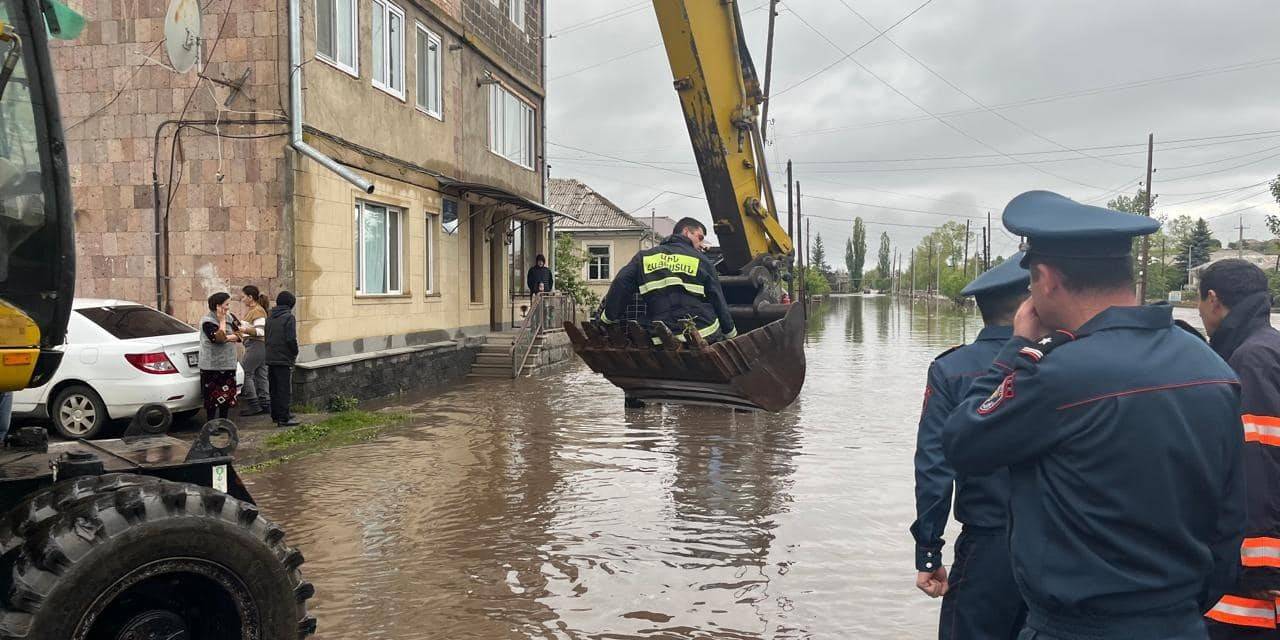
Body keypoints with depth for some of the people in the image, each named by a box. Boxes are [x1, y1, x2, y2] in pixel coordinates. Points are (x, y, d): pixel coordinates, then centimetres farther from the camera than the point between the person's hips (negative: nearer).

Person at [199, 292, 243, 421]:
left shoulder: (230, 317, 7)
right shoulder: (207, 321, -11)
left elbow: (239, 336, 0)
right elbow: (219, 338, -23)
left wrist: (226, 337, -15)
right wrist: (222, 321, -16)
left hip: (228, 365, 6)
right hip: (212, 366, -6)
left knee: (227, 396, 10)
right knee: (212, 397, -1)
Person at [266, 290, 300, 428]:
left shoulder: (270, 317, 11)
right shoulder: (289, 317, -13)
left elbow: (266, 337, 15)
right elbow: (291, 339, -19)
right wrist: (295, 353, -4)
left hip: (270, 358, 8)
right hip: (284, 360, -8)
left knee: (274, 389, 15)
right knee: (285, 390, -3)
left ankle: (275, 415, 23)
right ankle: (284, 418, -3)